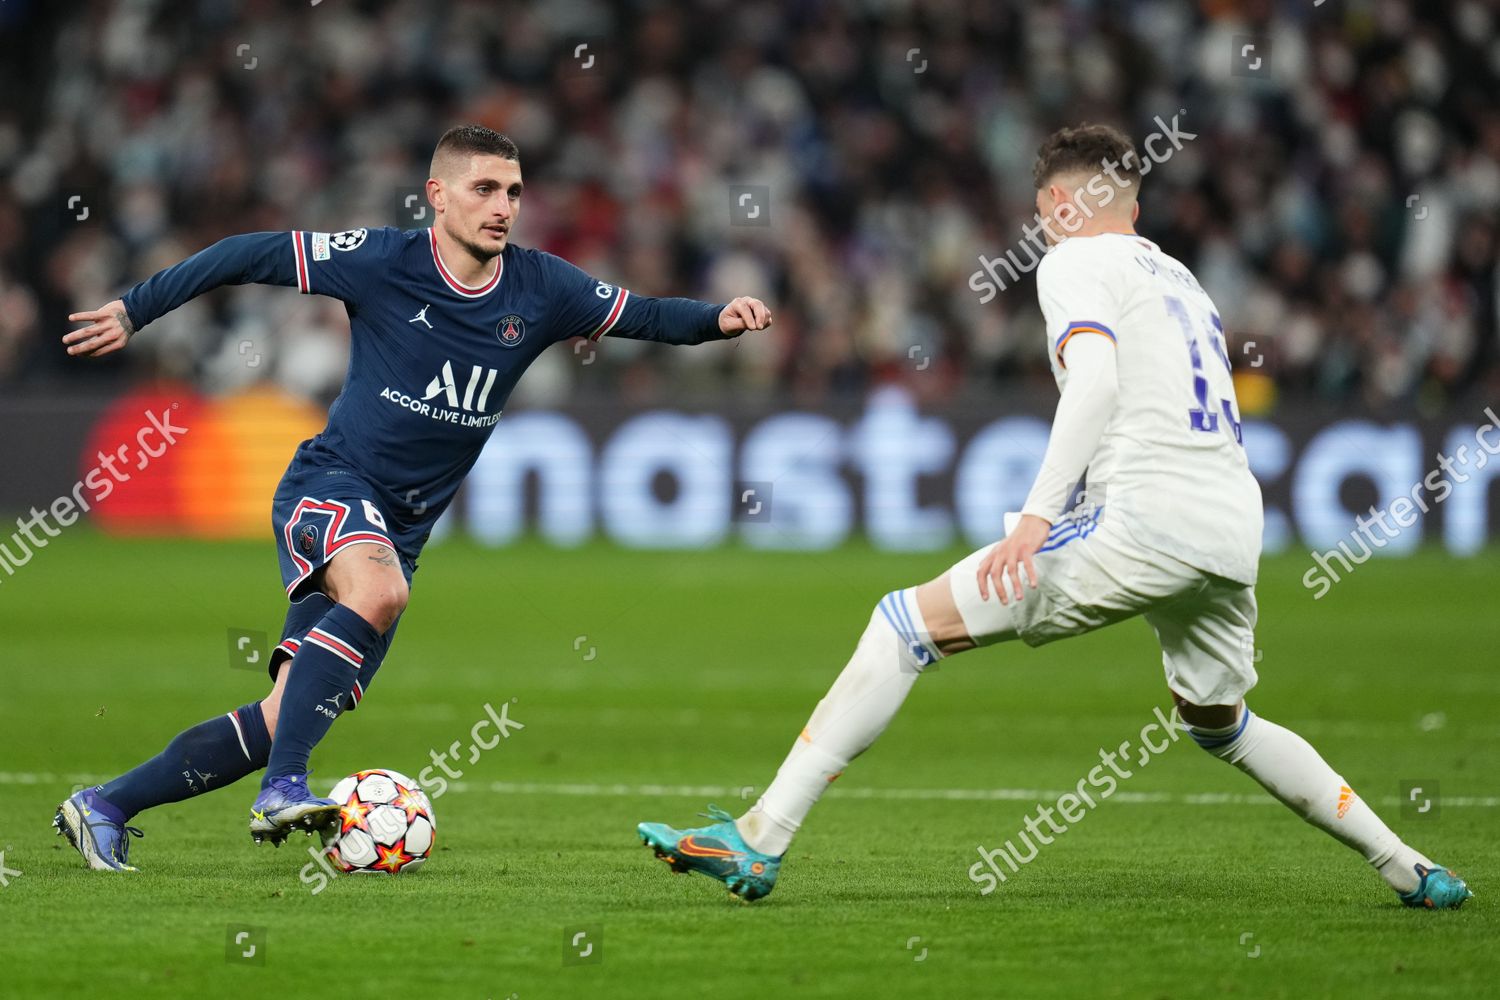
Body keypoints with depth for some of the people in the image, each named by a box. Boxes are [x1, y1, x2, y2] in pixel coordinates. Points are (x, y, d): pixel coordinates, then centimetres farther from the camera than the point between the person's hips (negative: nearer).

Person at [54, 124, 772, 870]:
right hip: (330, 483, -5)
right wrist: (133, 311, -3)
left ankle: (105, 807, 9)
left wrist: (719, 319, -14)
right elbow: (251, 257, -4)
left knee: (289, 719, -2)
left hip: (399, 529, 5)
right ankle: (283, 789, -37)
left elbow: (643, 316, 6)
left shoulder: (539, 290, 1)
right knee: (378, 587, -38)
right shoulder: (382, 262, -10)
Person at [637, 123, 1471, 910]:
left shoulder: (1075, 262, 5)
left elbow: (1096, 379, -14)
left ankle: (760, 839, -15)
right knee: (1221, 721, 32)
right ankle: (1410, 868, 31)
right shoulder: (1181, 279, 29)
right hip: (1236, 529, 8)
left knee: (910, 622, -7)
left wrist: (1038, 514, -23)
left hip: (1149, 515, -8)